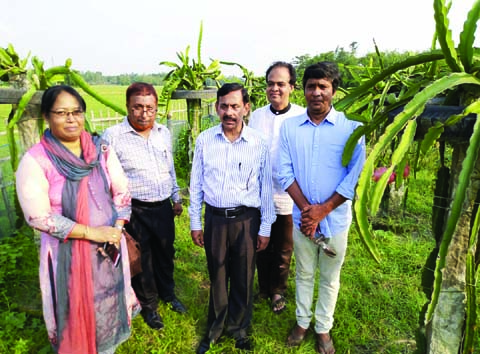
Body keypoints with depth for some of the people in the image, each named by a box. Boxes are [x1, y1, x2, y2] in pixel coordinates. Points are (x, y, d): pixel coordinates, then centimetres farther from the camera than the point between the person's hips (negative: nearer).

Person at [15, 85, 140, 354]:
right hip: (68, 252, -3)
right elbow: (38, 217, -16)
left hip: (109, 247, 4)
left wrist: (117, 228, -13)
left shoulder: (102, 149, -2)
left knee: (110, 305, 20)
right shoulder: (35, 160, -13)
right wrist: (92, 232, -18)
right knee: (78, 310, 15)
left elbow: (122, 191, 2)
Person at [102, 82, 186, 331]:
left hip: (163, 207, 5)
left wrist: (176, 198, 17)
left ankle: (168, 293, 47)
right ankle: (148, 305, 36)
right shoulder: (113, 136, -12)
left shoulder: (164, 133, 5)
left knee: (165, 253, 21)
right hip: (135, 211, -5)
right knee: (142, 260, 12)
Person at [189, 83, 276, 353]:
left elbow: (266, 188, -2)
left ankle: (239, 328, 40)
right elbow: (196, 184, 3)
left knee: (243, 278, 15)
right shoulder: (204, 140, -3)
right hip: (214, 219, 1)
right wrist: (195, 222, 5)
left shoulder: (259, 143, -7)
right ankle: (216, 327, 41)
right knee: (217, 277, 17)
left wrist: (265, 228, 0)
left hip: (247, 220, -1)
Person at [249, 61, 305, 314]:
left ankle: (278, 291, 38)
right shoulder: (256, 115, 2)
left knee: (283, 250, 15)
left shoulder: (302, 117, -10)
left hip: (287, 197, -3)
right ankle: (263, 287, 41)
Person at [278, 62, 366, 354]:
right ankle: (302, 321, 40)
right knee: (304, 274, 19)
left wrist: (322, 210, -15)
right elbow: (285, 172, -4)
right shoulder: (289, 127, -1)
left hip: (335, 218, -1)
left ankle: (323, 328, 37)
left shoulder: (351, 127, -8)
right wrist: (305, 208, -14)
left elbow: (355, 175, -11)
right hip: (301, 217, 2)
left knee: (330, 278, 16)